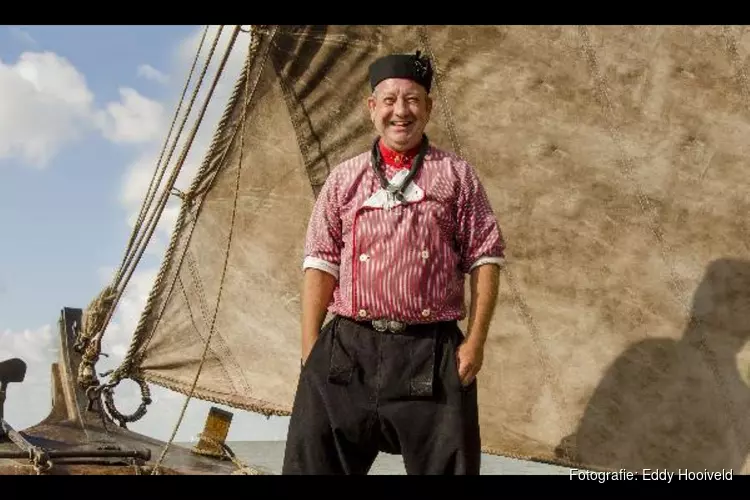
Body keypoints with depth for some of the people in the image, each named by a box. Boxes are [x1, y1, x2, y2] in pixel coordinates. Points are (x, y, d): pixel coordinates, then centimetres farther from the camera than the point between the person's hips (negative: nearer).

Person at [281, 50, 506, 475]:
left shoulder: (456, 175, 8)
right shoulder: (345, 178, 11)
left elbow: (485, 259, 4)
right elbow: (321, 264, 7)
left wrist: (476, 341, -4)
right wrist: (310, 350, 0)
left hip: (434, 353, -1)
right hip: (348, 349, 2)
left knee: (445, 466, 3)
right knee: (315, 462, 4)